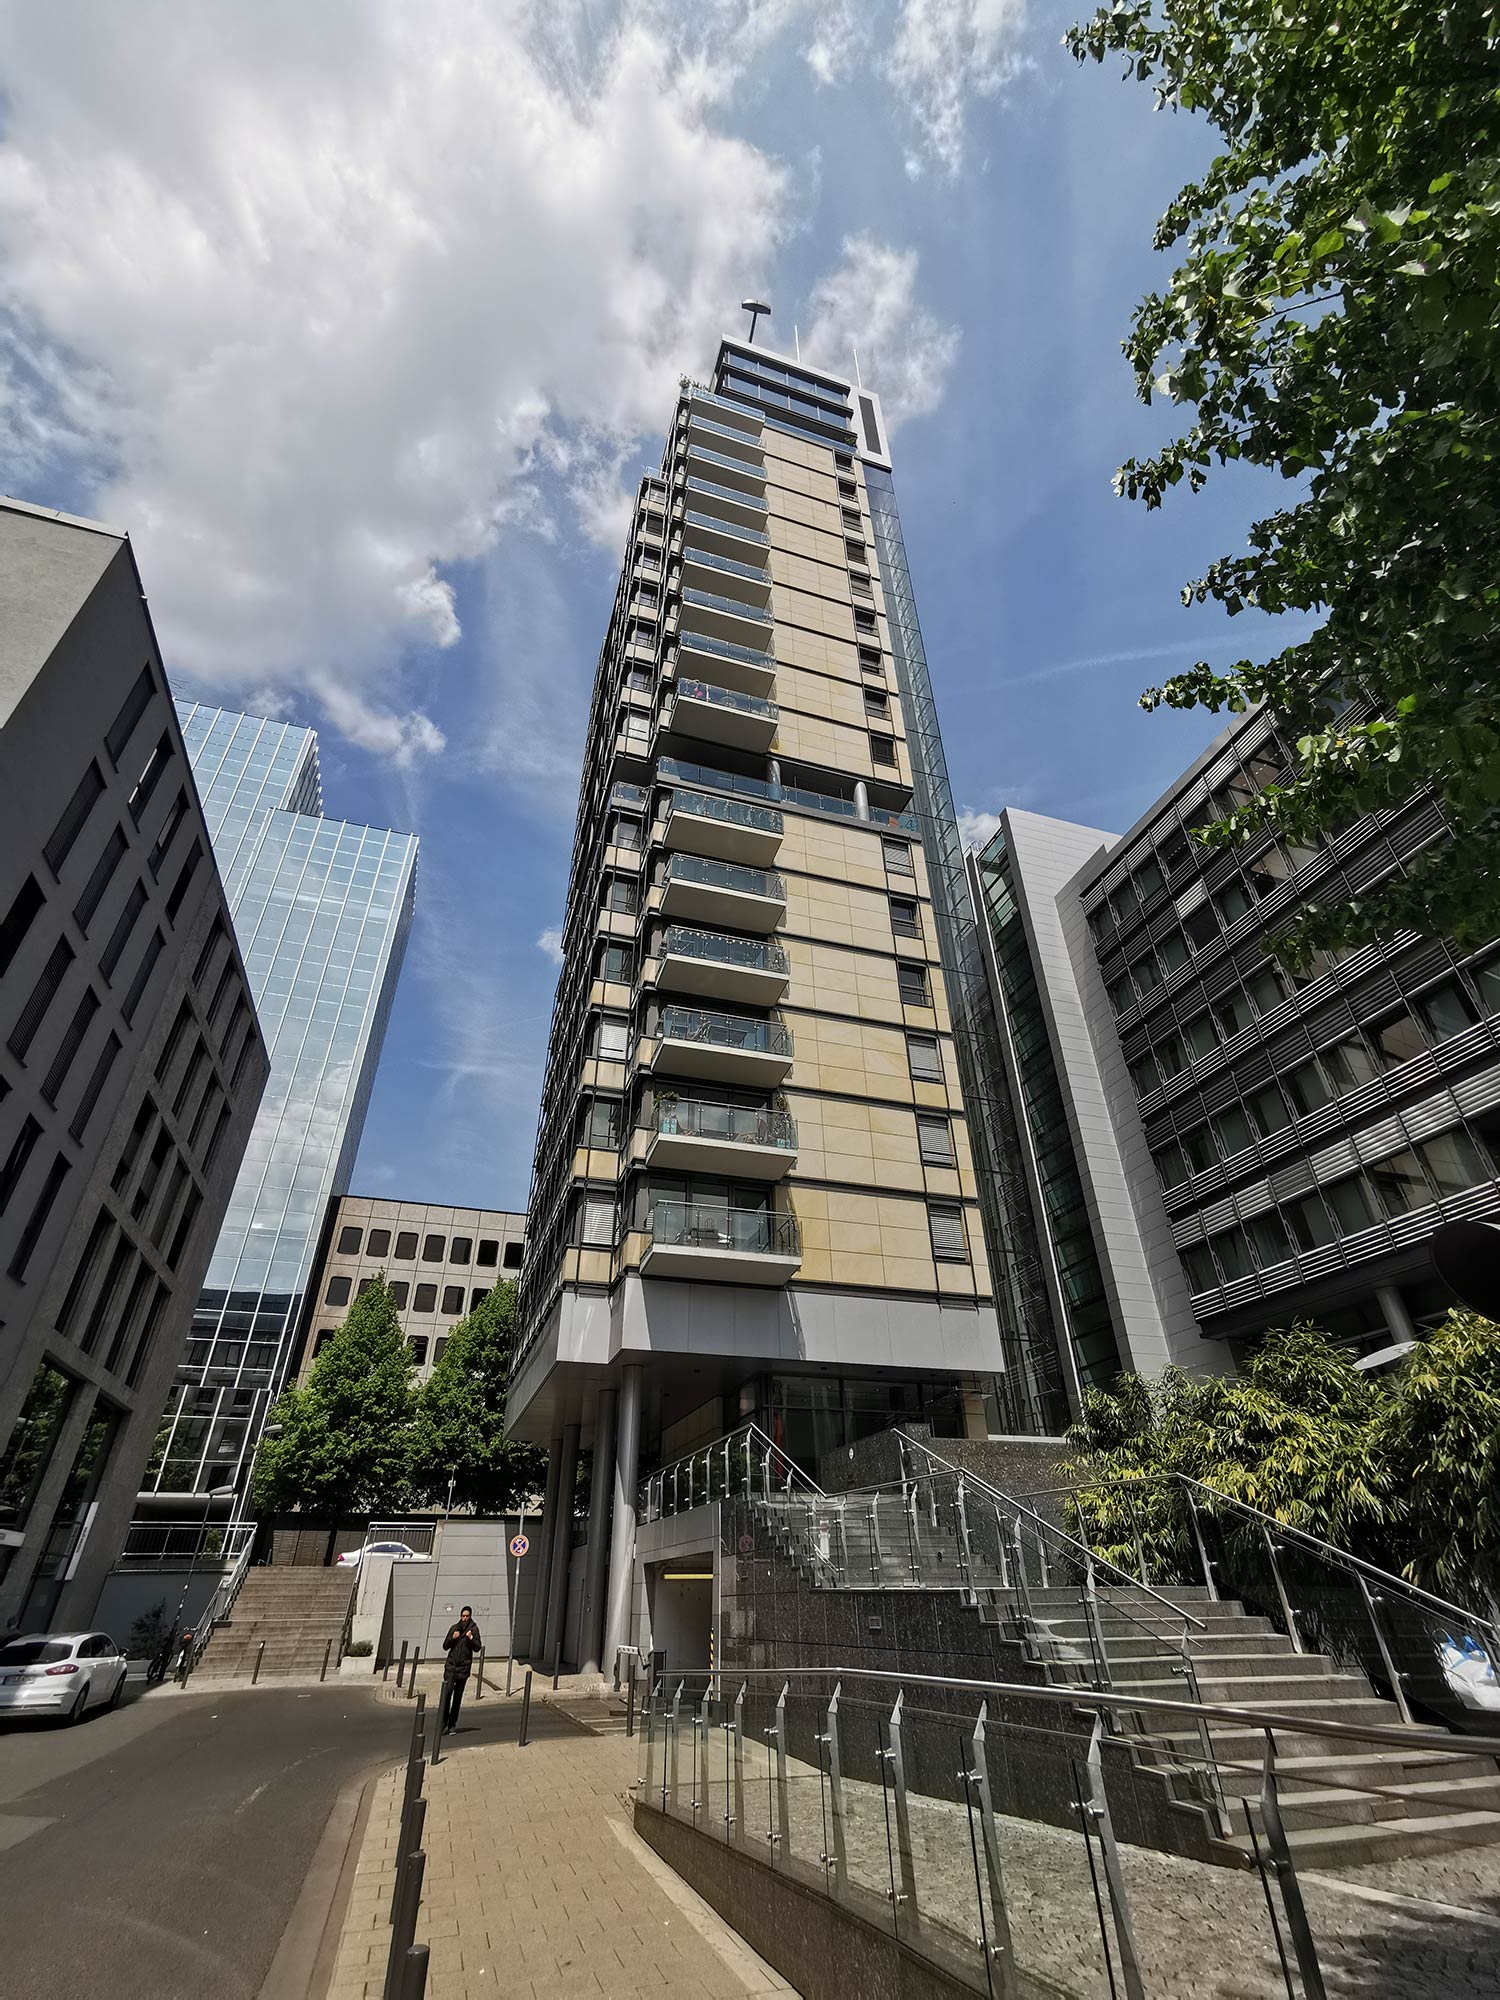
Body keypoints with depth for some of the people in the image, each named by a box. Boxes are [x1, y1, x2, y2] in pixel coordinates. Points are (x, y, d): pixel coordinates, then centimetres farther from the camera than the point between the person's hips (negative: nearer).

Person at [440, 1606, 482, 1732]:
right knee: (447, 1692, -15)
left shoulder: (474, 1629, -1)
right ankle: (444, 1723, -9)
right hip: (451, 1665, 1)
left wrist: (471, 1639, -20)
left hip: (464, 1666, -1)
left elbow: (478, 1648, -4)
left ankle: (452, 1724, 16)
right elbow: (445, 1646, 10)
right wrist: (452, 1638, -8)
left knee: (458, 1696, 5)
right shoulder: (454, 1628, 6)